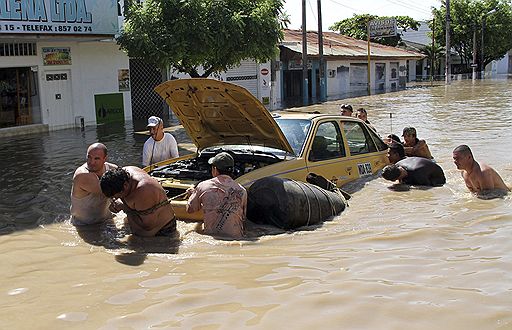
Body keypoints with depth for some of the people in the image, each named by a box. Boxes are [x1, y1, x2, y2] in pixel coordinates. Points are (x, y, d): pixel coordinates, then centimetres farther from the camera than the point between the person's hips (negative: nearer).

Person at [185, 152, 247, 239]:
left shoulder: (203, 186, -1)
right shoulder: (241, 191, 1)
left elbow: (190, 209, 14)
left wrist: (192, 194, 33)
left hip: (211, 235, 0)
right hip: (236, 237, 0)